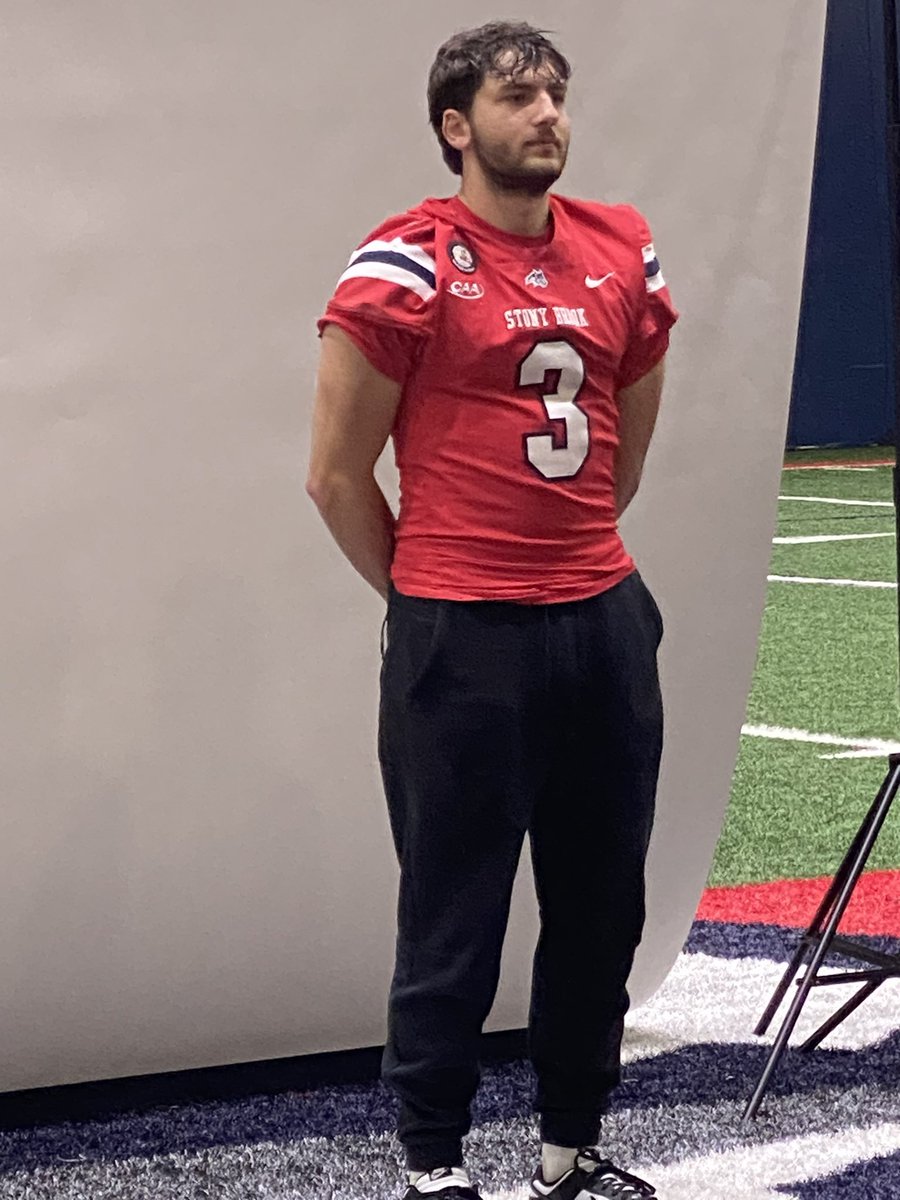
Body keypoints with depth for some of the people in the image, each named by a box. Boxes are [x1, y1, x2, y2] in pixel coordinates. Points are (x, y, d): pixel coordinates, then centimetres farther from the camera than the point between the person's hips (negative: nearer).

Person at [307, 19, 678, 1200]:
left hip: (607, 623, 6)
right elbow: (336, 473, -4)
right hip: (463, 645, -5)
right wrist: (430, 594, 5)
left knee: (601, 905, 12)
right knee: (455, 921, 2)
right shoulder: (404, 266, -8)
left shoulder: (622, 252, 9)